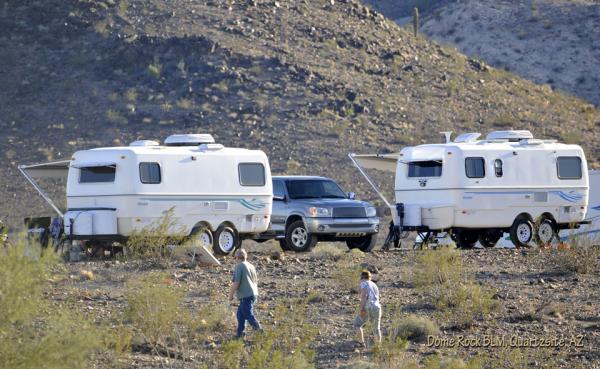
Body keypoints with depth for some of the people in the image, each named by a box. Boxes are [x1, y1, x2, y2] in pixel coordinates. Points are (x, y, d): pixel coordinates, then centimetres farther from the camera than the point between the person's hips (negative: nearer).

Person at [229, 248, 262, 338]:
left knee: (248, 315, -5)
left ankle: (259, 330, -12)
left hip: (245, 296, -9)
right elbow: (256, 281, 20)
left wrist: (231, 294, -6)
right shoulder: (251, 266, 12)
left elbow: (236, 283, -16)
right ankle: (239, 334, 19)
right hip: (253, 294, 9)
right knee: (240, 314, 17)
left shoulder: (239, 267, -11)